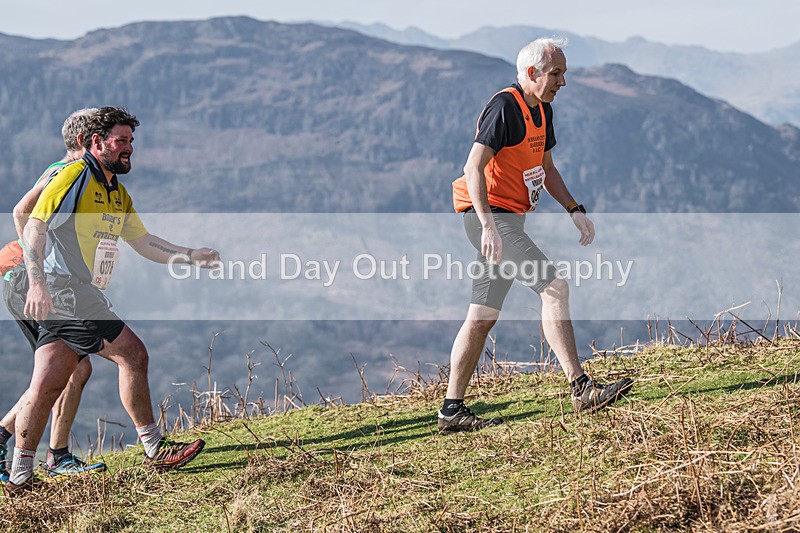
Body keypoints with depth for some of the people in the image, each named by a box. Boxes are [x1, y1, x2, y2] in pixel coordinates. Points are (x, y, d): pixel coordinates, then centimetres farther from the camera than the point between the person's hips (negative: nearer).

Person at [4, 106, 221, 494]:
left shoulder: (119, 195, 21)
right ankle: (154, 450, -2)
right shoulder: (74, 177, -7)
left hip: (83, 299, 9)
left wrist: (191, 256, 14)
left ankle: (20, 477, 5)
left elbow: (143, 242, 25)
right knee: (132, 353, -9)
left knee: (46, 386, 5)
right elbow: (34, 228, -13)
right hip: (65, 290, -9)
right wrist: (37, 283, -24)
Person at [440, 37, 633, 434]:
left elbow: (546, 169, 26)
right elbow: (473, 168, -20)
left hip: (508, 220, 10)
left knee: (482, 316, 9)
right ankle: (581, 390, -16)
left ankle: (452, 410, 12)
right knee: (554, 289, -16)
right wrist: (488, 225, -28)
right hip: (492, 216, -10)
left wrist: (575, 210, 14)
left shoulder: (541, 110, 15)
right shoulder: (503, 107, -15)